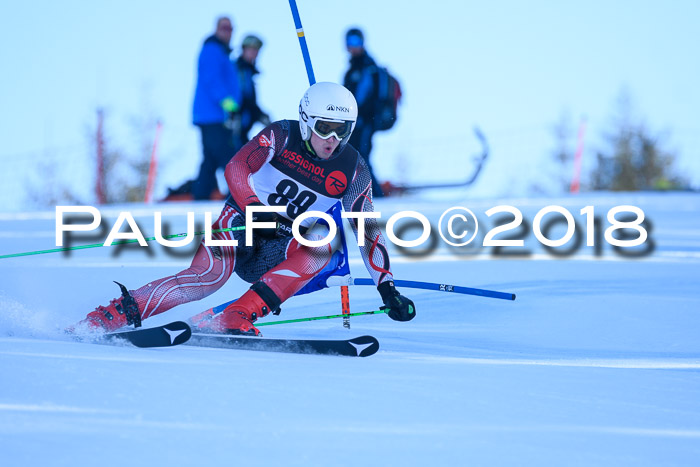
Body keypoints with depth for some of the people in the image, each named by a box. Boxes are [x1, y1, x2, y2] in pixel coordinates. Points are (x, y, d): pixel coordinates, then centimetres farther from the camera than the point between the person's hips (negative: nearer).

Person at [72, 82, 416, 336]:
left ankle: (235, 319, -33)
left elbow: (369, 232, 1)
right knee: (210, 274, -32)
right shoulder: (281, 136, -9)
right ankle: (110, 316, -24)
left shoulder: (353, 170, -3)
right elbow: (235, 170, -17)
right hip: (242, 223, -3)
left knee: (323, 246, -28)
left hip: (278, 254, 3)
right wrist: (259, 214, -30)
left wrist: (387, 288, -6)